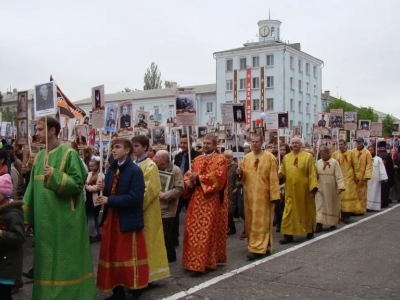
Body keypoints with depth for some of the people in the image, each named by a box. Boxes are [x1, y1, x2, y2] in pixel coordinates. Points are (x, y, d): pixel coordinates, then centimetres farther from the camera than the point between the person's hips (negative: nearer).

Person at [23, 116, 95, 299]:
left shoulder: (68, 153, -8)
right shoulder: (39, 156, 12)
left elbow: (78, 183, -12)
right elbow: (32, 188, 13)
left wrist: (55, 176, -24)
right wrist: (27, 216, 10)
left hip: (64, 219, -6)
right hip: (44, 219, 7)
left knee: (64, 259, 1)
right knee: (46, 260, 12)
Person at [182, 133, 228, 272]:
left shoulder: (220, 159, -2)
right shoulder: (197, 159, 16)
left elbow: (218, 177, -16)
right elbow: (187, 175, 16)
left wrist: (198, 178, -16)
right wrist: (189, 182, -6)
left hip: (211, 201, -6)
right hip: (196, 200, 6)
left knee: (207, 231, -6)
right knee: (193, 229, 7)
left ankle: (206, 262, -1)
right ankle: (194, 260, 16)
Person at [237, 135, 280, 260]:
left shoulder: (269, 157, -5)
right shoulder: (246, 158, 8)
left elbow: (273, 178, -8)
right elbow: (243, 176, 13)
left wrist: (274, 195, -12)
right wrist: (240, 173, -11)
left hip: (263, 195, -5)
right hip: (250, 194, 5)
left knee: (261, 221, -5)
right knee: (251, 221, 10)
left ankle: (257, 248, -6)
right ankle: (260, 245, 24)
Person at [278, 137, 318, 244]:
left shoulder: (308, 156, -3)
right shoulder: (286, 157, 8)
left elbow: (312, 174, -6)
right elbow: (283, 173, 11)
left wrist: (312, 188, -13)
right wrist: (280, 174, -13)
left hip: (304, 189, -3)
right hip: (290, 190, 3)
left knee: (306, 210, 10)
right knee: (289, 212, -1)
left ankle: (310, 231, 28)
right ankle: (288, 235, 1)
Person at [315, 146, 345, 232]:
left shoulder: (334, 162, -7)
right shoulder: (318, 162, 3)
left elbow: (339, 176, -12)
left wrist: (340, 187, -21)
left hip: (331, 189, -2)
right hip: (321, 188, 2)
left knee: (332, 205, 9)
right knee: (319, 205, -7)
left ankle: (333, 223, 25)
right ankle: (319, 224, -10)